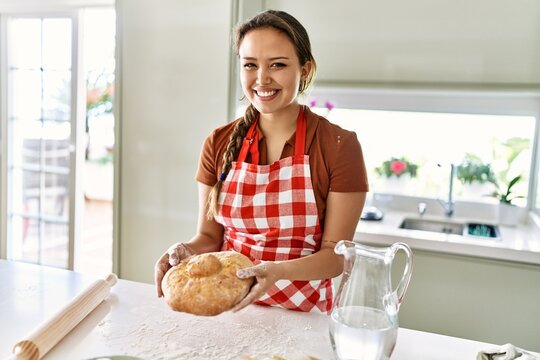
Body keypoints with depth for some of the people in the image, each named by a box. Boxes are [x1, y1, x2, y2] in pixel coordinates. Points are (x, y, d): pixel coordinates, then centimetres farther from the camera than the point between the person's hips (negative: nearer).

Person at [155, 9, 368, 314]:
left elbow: (336, 254, -8)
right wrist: (187, 251, -15)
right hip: (226, 304, 3)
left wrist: (278, 271, -25)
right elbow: (210, 236, 6)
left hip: (302, 312, -2)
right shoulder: (219, 144, 1)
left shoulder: (339, 146, -9)